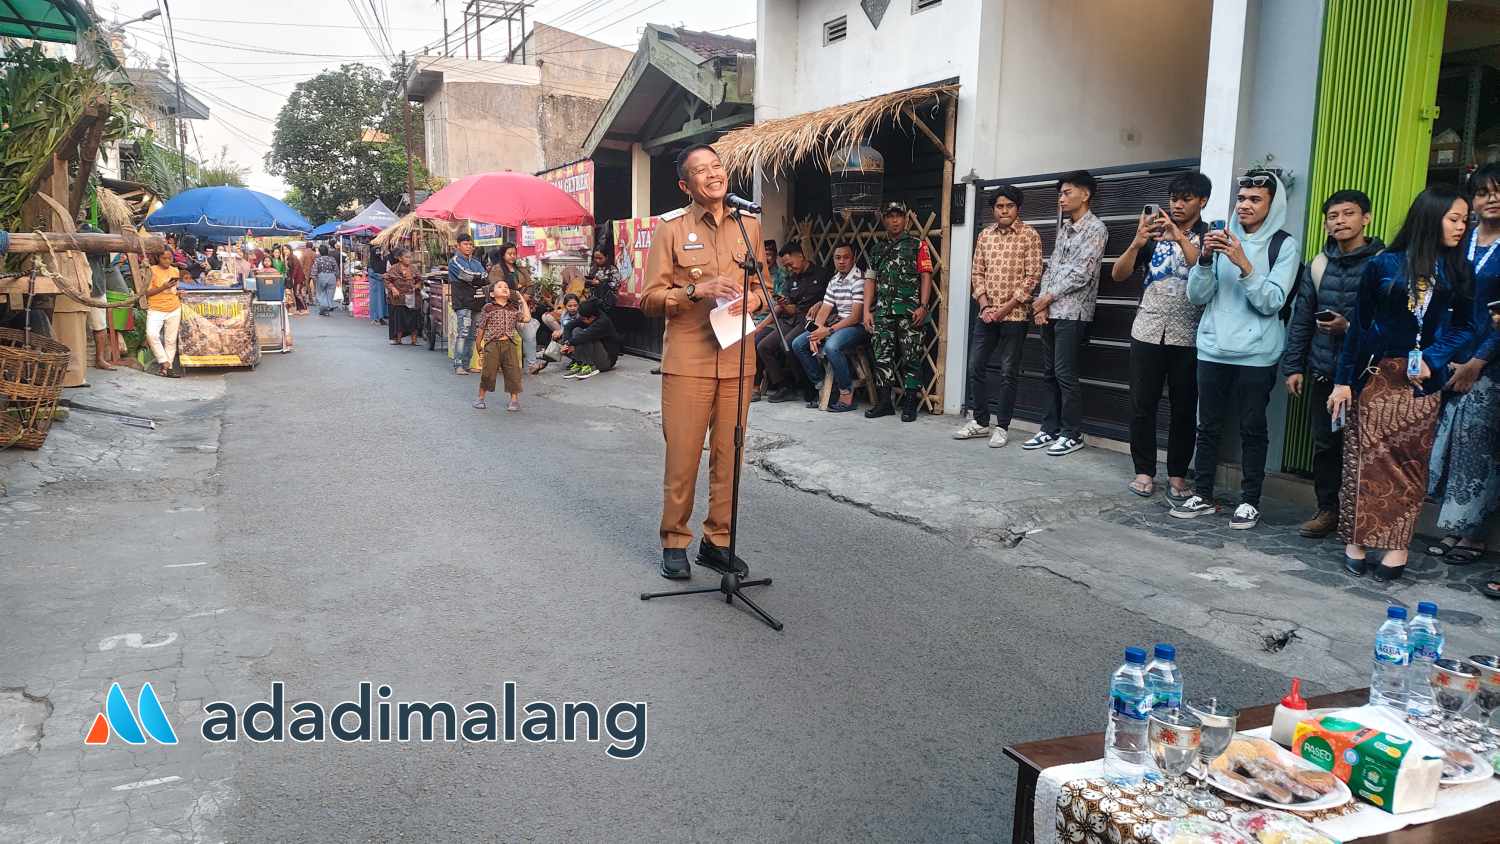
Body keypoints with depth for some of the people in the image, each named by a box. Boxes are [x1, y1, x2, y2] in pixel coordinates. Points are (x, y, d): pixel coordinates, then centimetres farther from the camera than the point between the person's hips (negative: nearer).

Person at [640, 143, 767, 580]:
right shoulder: (670, 227, 0)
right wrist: (697, 290, -17)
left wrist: (754, 299, -4)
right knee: (682, 457, 0)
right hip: (687, 359, -3)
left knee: (728, 456, 7)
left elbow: (764, 285, 19)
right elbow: (649, 298, -2)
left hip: (737, 359, 3)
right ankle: (674, 542, 15)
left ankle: (717, 540, 21)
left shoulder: (749, 224, 11)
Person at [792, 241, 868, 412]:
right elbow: (824, 309, 9)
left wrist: (829, 331, -21)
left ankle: (847, 394, -21)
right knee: (798, 344, -2)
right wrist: (816, 332, -10)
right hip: (837, 325, 9)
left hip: (857, 326, -9)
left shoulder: (859, 279, -11)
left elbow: (856, 317, -17)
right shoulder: (834, 281, 14)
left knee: (831, 346, -37)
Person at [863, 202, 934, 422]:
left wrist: (923, 306, -11)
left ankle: (910, 404, 3)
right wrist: (867, 311, 6)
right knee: (882, 356, 3)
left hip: (910, 311, -4)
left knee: (910, 358, -2)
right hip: (882, 311, 4)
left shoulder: (917, 244, 6)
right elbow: (870, 280, 15)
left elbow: (926, 276, -1)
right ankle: (885, 402, 10)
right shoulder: (877, 248, 18)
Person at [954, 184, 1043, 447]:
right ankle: (980, 421, 20)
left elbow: (1032, 276, -9)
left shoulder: (1029, 236, -4)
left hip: (1014, 314, -5)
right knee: (976, 367, 8)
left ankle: (1002, 427, 9)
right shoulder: (985, 235, 10)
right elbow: (977, 273, 9)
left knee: (1008, 372, 1)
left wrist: (1007, 307, -14)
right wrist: (985, 305, -5)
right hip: (987, 314, 5)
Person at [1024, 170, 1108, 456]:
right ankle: (1051, 429, 17)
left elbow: (1081, 274, -14)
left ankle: (1072, 434, 2)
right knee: (1049, 373, 9)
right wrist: (1042, 302, 1)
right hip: (1050, 311, 8)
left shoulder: (1095, 228, -7)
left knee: (1065, 374, -7)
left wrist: (1048, 297, -8)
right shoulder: (1064, 228, 18)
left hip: (1072, 313, -8)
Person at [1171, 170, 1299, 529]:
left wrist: (1244, 264, -21)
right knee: (1208, 426, 8)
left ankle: (1250, 501, 14)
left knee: (1252, 428, 5)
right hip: (1212, 349, 3)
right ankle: (1202, 495, 18)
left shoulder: (1284, 245, -2)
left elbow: (1271, 302, -11)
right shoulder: (1221, 238, 6)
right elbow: (1196, 296, 2)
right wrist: (1205, 258, -14)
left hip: (1257, 354, -3)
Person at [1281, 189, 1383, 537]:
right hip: (1322, 371, 4)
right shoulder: (1318, 265, 10)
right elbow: (1300, 320, 11)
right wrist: (1292, 366, 7)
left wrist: (1351, 328, -18)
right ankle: (1327, 509, 21)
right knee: (1324, 443, 10)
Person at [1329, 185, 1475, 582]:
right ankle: (1356, 540, 7)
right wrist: (1343, 380, -1)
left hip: (1422, 383, 2)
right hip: (1375, 375, -2)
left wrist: (1433, 359, -12)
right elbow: (1359, 325, 2)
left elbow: (1465, 326, 7)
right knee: (1365, 458, -1)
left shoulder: (1458, 271, 8)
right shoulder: (1384, 265, 0)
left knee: (1411, 463, 2)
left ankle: (1397, 546, 7)